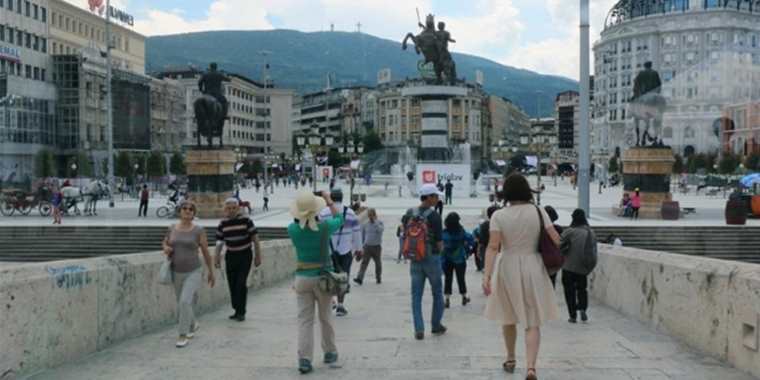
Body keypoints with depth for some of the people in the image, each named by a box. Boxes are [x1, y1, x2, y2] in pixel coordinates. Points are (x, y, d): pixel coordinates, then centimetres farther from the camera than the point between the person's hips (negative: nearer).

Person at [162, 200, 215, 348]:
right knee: (182, 305, 16)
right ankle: (193, 325, 45)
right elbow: (165, 244, 18)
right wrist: (166, 249, -7)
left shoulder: (199, 230, -10)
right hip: (177, 274, 5)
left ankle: (183, 335, -10)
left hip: (194, 273, -4)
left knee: (184, 302, -23)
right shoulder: (172, 229, 1)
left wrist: (211, 272, 5)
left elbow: (206, 252, -1)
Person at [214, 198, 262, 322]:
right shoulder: (223, 223, 1)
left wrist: (258, 256, -6)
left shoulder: (246, 220, -10)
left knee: (241, 284, -11)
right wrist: (217, 258, 2)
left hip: (245, 255, -4)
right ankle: (237, 311, 18)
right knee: (232, 285, 6)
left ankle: (241, 312, -3)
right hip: (231, 256, 4)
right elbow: (219, 242, 8)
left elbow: (255, 238, -6)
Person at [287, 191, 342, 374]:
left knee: (305, 320, 4)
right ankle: (330, 352, 31)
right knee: (325, 317, 16)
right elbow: (339, 218, 10)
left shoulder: (292, 229, -9)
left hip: (303, 277, 1)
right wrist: (329, 201, 18)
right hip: (323, 277, -1)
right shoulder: (324, 227, -13)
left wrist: (303, 214, 24)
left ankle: (304, 359, -5)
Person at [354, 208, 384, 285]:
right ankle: (359, 278, -21)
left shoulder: (379, 223, -1)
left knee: (378, 263, 11)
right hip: (367, 246, 1)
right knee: (364, 262, -11)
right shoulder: (365, 224, 5)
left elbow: (380, 230, -23)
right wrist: (362, 245, 14)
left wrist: (375, 221, -20)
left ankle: (378, 278, 27)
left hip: (377, 246, -1)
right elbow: (362, 234, 14)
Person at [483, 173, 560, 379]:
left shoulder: (499, 216, -8)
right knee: (533, 322, 4)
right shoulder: (538, 211, -4)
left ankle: (510, 359, 37)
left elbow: (493, 247, -16)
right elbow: (555, 239, -5)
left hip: (508, 269, 0)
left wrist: (487, 276, -19)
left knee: (509, 316, 21)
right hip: (533, 269, 0)